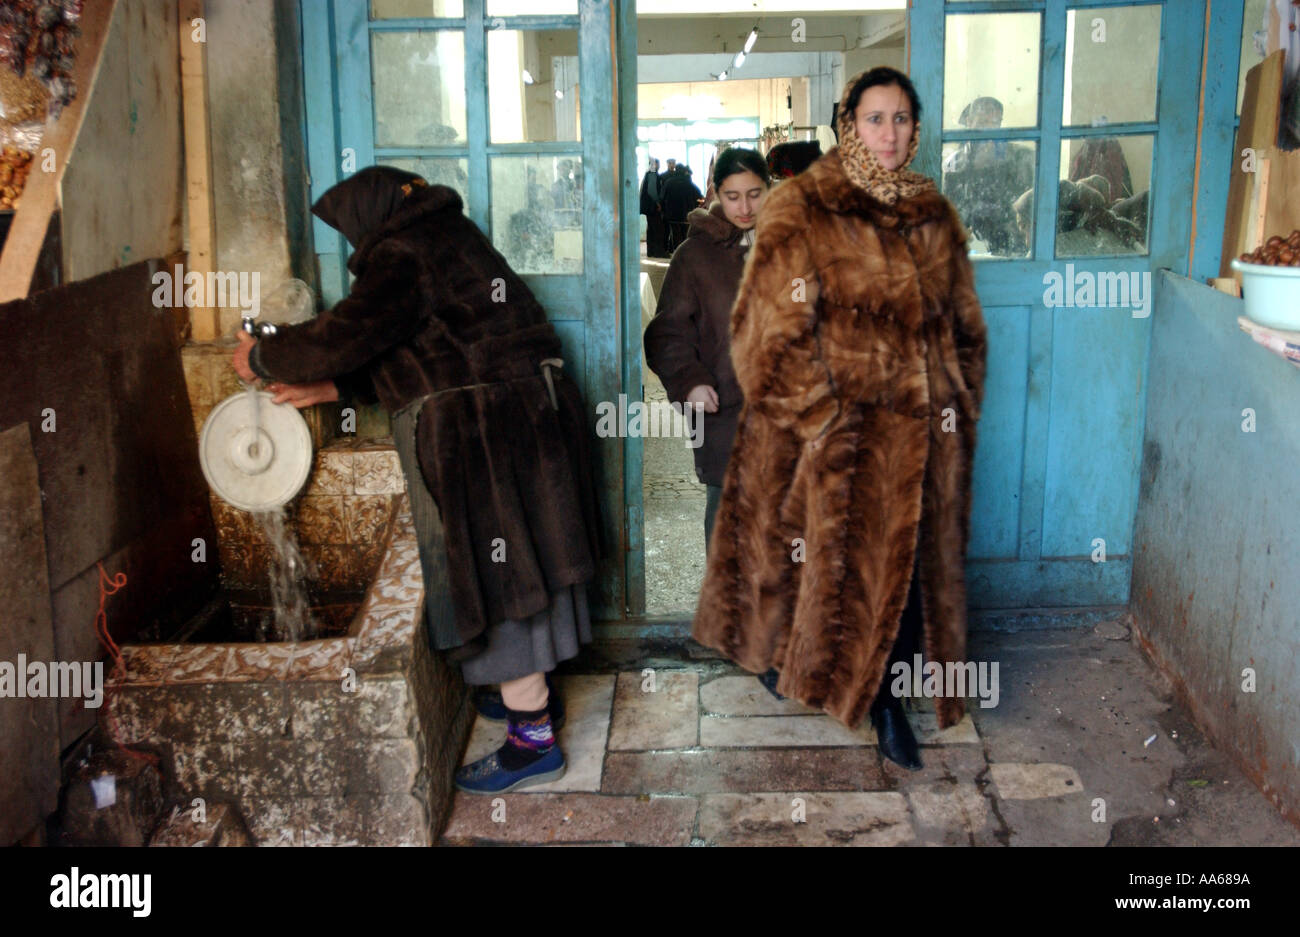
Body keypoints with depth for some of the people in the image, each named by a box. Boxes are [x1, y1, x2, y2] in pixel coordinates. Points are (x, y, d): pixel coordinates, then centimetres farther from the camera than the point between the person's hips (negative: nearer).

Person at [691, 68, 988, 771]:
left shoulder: (933, 216, 10)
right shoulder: (800, 211, -7)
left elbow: (963, 327, 17)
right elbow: (772, 333, -12)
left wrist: (958, 407, 7)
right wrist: (823, 419, -15)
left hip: (917, 434, 5)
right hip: (828, 434, -5)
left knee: (909, 563, 8)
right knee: (832, 563, 5)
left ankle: (884, 697, 24)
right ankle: (790, 662, 31)